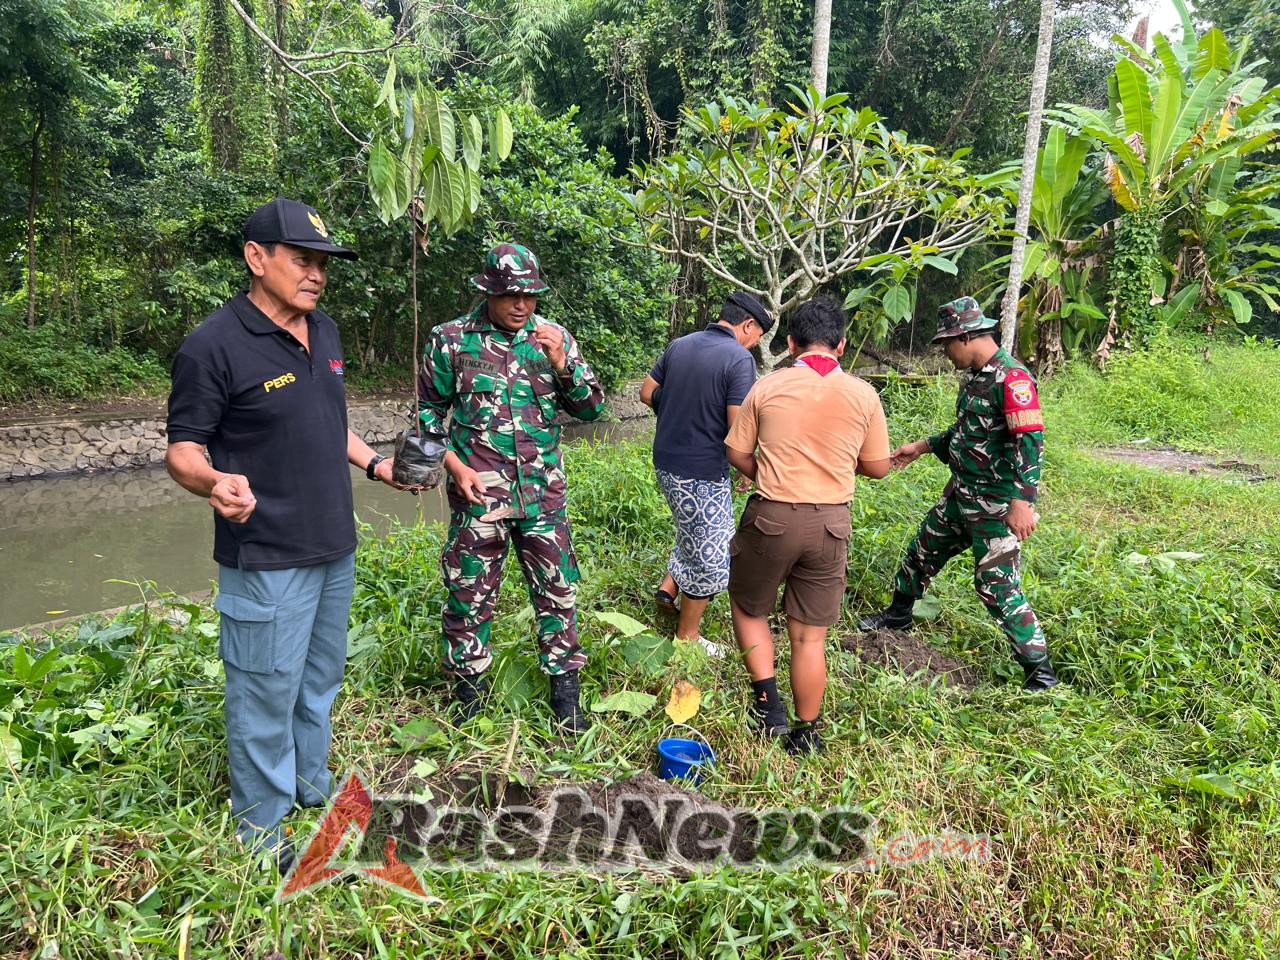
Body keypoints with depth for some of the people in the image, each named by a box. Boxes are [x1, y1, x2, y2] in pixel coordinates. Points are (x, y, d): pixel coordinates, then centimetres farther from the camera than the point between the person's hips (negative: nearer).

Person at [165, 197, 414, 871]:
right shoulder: (215, 345, -16)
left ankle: (312, 786, 42)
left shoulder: (324, 332, 8)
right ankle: (261, 829, 25)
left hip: (335, 548, 8)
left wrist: (375, 464, 7)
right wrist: (216, 482, -35)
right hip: (266, 560, -8)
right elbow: (182, 449, -14)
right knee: (267, 694, 5)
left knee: (320, 679, 22)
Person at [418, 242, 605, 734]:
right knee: (471, 595, 8)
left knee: (557, 591, 7)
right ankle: (469, 691, 27)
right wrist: (455, 465, -6)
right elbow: (429, 410, 6)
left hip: (544, 492, 2)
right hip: (478, 492, -1)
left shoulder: (553, 337, 3)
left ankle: (564, 691, 23)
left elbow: (592, 407, 3)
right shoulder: (452, 340, -2)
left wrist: (560, 361, -13)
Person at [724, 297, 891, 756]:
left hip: (771, 517, -2)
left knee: (747, 607, 23)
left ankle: (767, 697, 12)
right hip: (831, 524, 2)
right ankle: (805, 735, 24)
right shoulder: (864, 395, -2)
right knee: (809, 636, 12)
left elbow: (737, 454, 1)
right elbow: (877, 467, 6)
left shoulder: (767, 387, -5)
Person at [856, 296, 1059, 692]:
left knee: (997, 584, -6)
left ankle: (1040, 672, 5)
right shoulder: (974, 376, 9)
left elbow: (1030, 441, -26)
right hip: (961, 495, 9)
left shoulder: (1011, 378, -20)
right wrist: (921, 447, 24)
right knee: (923, 550, 21)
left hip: (996, 504, -9)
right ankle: (898, 614, 44)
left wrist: (1022, 502, -32)